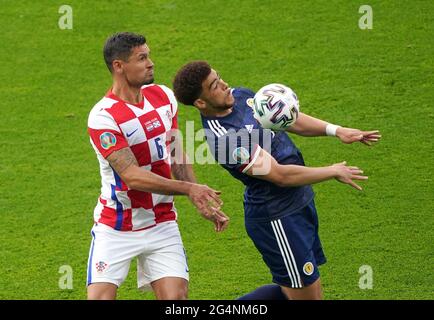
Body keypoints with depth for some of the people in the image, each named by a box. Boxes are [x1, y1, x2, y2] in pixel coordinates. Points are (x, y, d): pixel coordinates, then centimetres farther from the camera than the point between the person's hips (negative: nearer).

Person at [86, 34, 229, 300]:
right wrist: (187, 188, -30)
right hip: (116, 230, -5)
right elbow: (132, 176, -24)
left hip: (162, 225, 5)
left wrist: (204, 202, 7)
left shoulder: (164, 97, 3)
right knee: (100, 296, -12)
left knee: (176, 296, -10)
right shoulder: (102, 117, -19)